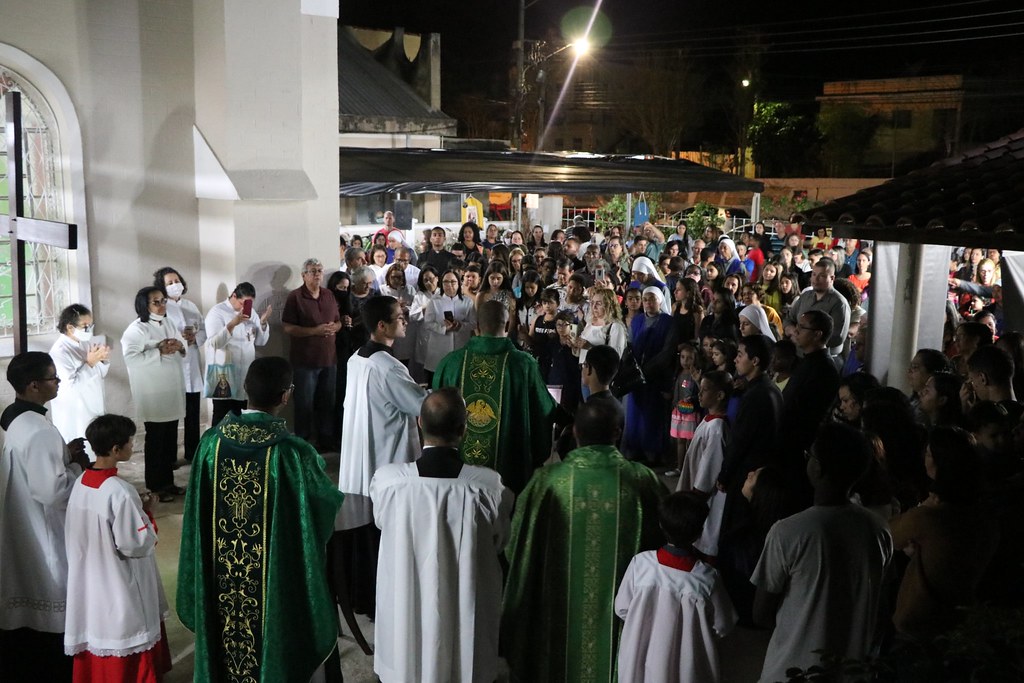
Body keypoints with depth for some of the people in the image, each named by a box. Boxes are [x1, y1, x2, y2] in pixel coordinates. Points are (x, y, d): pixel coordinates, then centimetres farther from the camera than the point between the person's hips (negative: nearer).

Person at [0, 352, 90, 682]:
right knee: (52, 616, 5)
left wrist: (64, 454, 5)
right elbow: (52, 491, -26)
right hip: (43, 536, -9)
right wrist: (78, 465, -11)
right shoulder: (40, 431, -26)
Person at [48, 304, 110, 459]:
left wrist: (103, 360, -7)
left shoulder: (86, 342, 3)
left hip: (92, 408, 7)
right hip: (73, 415, -7)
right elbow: (70, 385, -25)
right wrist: (90, 362, -25)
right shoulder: (60, 351, -19)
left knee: (94, 451, 14)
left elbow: (100, 374, 13)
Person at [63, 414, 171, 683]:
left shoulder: (81, 483, -2)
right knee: (126, 654, 9)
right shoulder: (120, 492, -27)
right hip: (120, 587, -7)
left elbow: (75, 536, 9)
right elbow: (136, 544, -22)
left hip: (89, 584, 7)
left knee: (96, 636, 21)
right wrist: (147, 512, -9)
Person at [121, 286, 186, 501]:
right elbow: (130, 358, -22)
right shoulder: (136, 329, -11)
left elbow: (183, 352, 18)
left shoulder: (168, 324, 12)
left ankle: (168, 482, 22)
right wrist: (159, 351, -25)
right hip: (153, 394, -7)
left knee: (171, 439, 12)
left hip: (172, 390, 7)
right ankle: (155, 487, 11)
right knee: (155, 440, 1)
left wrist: (180, 346, -5)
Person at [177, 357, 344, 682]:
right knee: (275, 651, 16)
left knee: (226, 649, 23)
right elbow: (328, 503, -8)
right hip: (277, 579, -4)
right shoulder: (293, 452, -23)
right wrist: (348, 501, 13)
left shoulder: (212, 442, -10)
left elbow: (198, 515, 0)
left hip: (221, 578, 4)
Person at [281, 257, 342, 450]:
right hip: (305, 360, -6)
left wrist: (334, 328, -6)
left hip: (329, 358, 6)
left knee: (327, 401, 13)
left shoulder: (329, 296, 11)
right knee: (305, 403, 1)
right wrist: (315, 331, -21)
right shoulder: (295, 297, -7)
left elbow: (338, 322, 19)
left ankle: (326, 440, 24)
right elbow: (287, 327, -13)